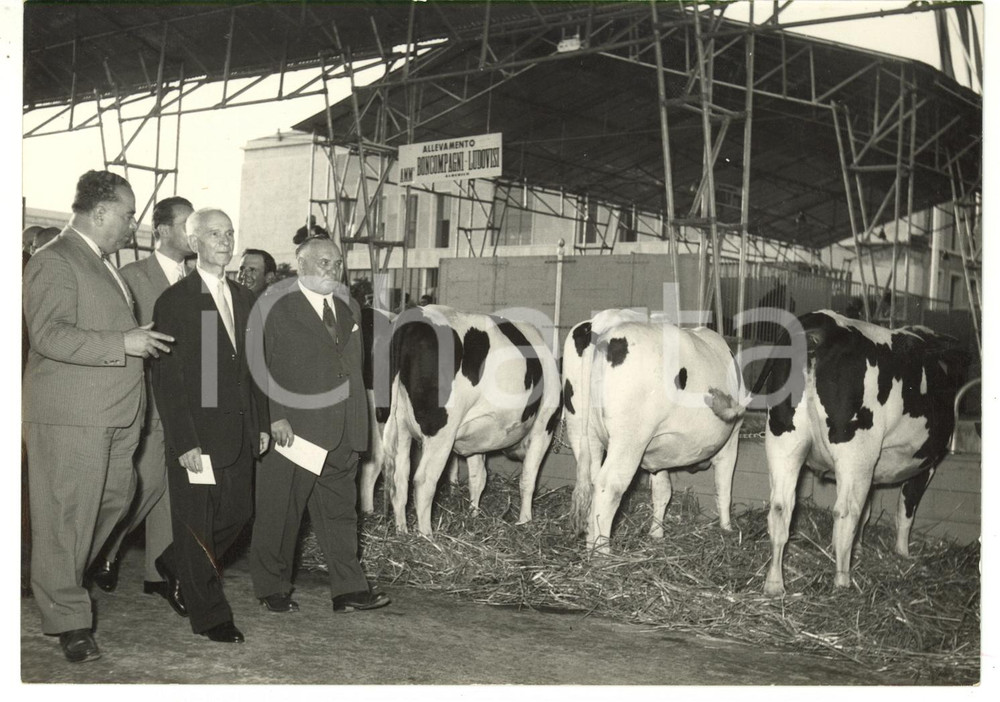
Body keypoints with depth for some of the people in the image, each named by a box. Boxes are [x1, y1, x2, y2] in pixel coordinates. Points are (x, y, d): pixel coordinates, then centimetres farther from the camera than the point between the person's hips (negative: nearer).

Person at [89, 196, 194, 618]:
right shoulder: (132, 277, -4)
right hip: (147, 403, -5)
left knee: (171, 489, 7)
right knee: (146, 485, -7)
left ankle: (159, 573, 16)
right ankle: (104, 552, 19)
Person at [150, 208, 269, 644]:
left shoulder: (244, 299, 11)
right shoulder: (174, 301, -9)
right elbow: (166, 379, -13)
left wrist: (261, 424, 9)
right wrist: (184, 442, -17)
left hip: (239, 433, 7)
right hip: (195, 435, -6)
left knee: (237, 513, 10)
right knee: (197, 525, 3)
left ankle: (174, 569, 34)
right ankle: (209, 615, 15)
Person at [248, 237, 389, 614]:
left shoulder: (348, 308, 14)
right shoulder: (275, 307, -4)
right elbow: (258, 367, -9)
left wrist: (357, 423, 10)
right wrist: (274, 416, -17)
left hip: (340, 432, 6)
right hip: (291, 428, -5)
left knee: (340, 509, 9)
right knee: (280, 512, 5)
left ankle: (349, 590, 13)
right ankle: (272, 589, 18)